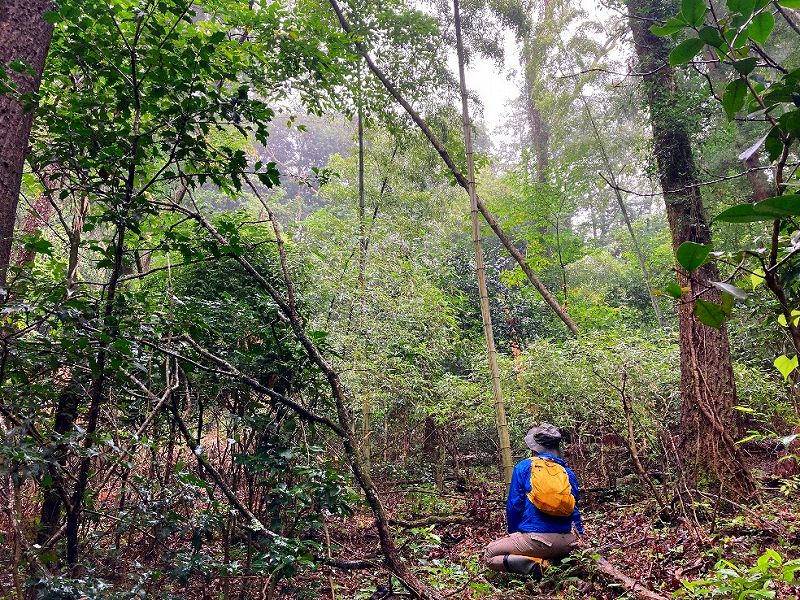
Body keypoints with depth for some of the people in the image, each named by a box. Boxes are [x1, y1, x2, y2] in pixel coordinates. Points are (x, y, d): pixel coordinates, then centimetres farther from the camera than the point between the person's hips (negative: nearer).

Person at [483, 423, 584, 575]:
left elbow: (513, 505, 0)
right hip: (566, 543, 5)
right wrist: (580, 538, 33)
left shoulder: (524, 467, 0)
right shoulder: (567, 472, 10)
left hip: (536, 539, -5)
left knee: (489, 556, 12)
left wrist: (513, 534, 16)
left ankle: (534, 565, -10)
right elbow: (574, 510, 16)